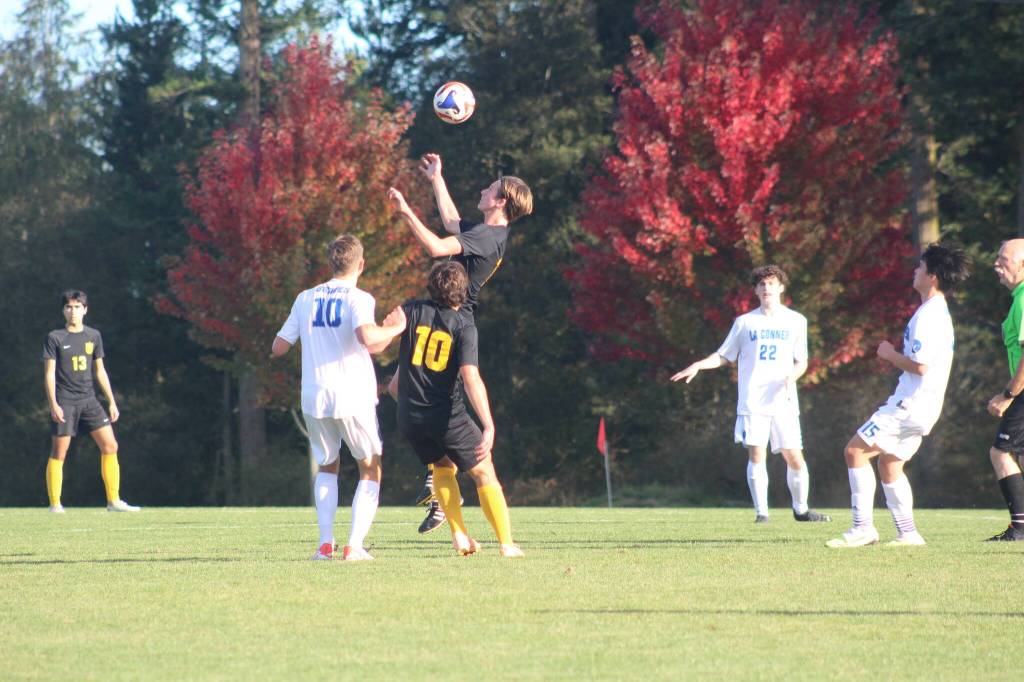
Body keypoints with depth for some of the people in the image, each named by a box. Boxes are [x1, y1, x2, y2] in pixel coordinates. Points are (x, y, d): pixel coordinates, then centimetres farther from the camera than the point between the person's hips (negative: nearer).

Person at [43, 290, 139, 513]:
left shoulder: (93, 336, 11)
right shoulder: (55, 338, -2)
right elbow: (49, 373, -4)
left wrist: (112, 402, 13)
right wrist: (53, 404, -14)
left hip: (89, 400, 4)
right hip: (64, 402, -4)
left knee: (110, 446, -4)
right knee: (58, 453, -3)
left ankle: (114, 501, 1)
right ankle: (55, 504, 5)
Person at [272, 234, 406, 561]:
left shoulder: (305, 299, 9)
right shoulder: (358, 299, -5)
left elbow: (278, 347, 12)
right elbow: (367, 337, -25)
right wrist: (395, 328, -8)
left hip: (314, 399, 4)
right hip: (353, 398, -4)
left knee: (326, 467, 22)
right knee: (370, 469, 10)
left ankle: (325, 542, 7)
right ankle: (355, 544, -6)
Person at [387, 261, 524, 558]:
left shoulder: (411, 311, -1)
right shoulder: (464, 326, -9)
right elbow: (471, 377, -19)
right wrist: (488, 426, -23)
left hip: (409, 416, 4)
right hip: (447, 416, -4)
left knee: (443, 466, 26)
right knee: (484, 473, 8)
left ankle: (460, 534, 14)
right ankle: (506, 543, -1)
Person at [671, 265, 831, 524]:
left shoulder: (796, 321, 9)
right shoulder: (745, 322, 8)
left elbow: (801, 362, 11)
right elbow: (724, 356, 13)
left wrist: (792, 375, -10)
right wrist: (698, 365, -3)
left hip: (783, 402, 0)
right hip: (752, 402, 0)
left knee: (794, 457, -2)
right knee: (756, 455, -10)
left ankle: (800, 509, 17)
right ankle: (761, 512, -3)